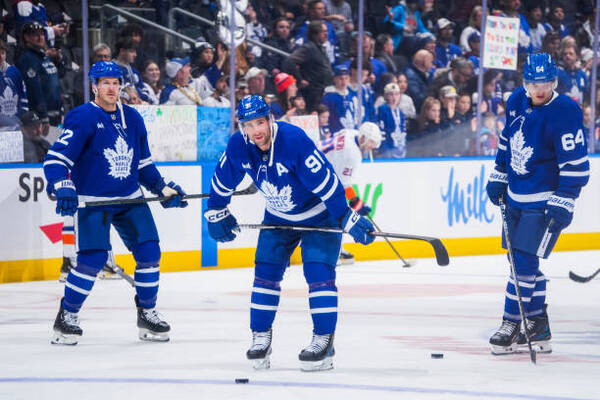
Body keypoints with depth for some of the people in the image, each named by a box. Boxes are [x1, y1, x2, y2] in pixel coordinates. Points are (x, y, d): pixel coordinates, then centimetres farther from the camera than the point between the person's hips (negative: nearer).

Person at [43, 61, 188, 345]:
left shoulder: (132, 118, 9)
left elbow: (143, 162, 20)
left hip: (130, 199, 6)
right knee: (92, 259, -16)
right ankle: (66, 318, 0)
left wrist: (162, 188, 11)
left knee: (149, 252, -3)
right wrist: (62, 188, -31)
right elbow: (56, 158, -16)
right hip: (91, 202, -6)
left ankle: (147, 314, 14)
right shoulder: (83, 118, -11)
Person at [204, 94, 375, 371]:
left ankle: (324, 340, -10)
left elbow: (325, 182, -31)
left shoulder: (294, 140, -33)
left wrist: (348, 219, -30)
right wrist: (216, 212, 13)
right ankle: (261, 337, 12)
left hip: (319, 215, -5)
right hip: (278, 217, 5)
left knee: (318, 272, -15)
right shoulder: (238, 146, -16)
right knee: (265, 272, 0)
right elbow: (222, 180, 4)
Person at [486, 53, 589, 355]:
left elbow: (576, 163, -19)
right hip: (516, 198, 7)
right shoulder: (517, 102, 2)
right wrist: (498, 177, 18)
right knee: (522, 261, 11)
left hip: (546, 202, -7)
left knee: (524, 261, -10)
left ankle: (511, 325, -3)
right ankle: (538, 324, 20)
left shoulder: (564, 113, -19)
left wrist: (563, 202, -22)